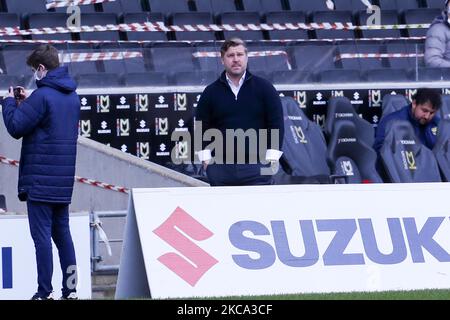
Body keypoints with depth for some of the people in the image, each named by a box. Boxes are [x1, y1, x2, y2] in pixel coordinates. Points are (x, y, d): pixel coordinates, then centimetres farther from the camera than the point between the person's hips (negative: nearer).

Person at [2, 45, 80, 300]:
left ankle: (45, 292, -7)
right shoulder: (73, 96, 11)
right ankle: (71, 289, 12)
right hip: (64, 180, 8)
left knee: (42, 233, -5)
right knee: (62, 232, 13)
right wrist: (27, 103, 17)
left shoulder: (42, 96, -16)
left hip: (40, 177, -8)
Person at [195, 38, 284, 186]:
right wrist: (205, 157, 4)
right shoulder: (211, 92, 9)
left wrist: (272, 157, -3)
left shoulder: (264, 88, 4)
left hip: (257, 167, -2)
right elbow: (202, 127, 13)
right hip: (221, 167, 2)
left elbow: (276, 122, 3)